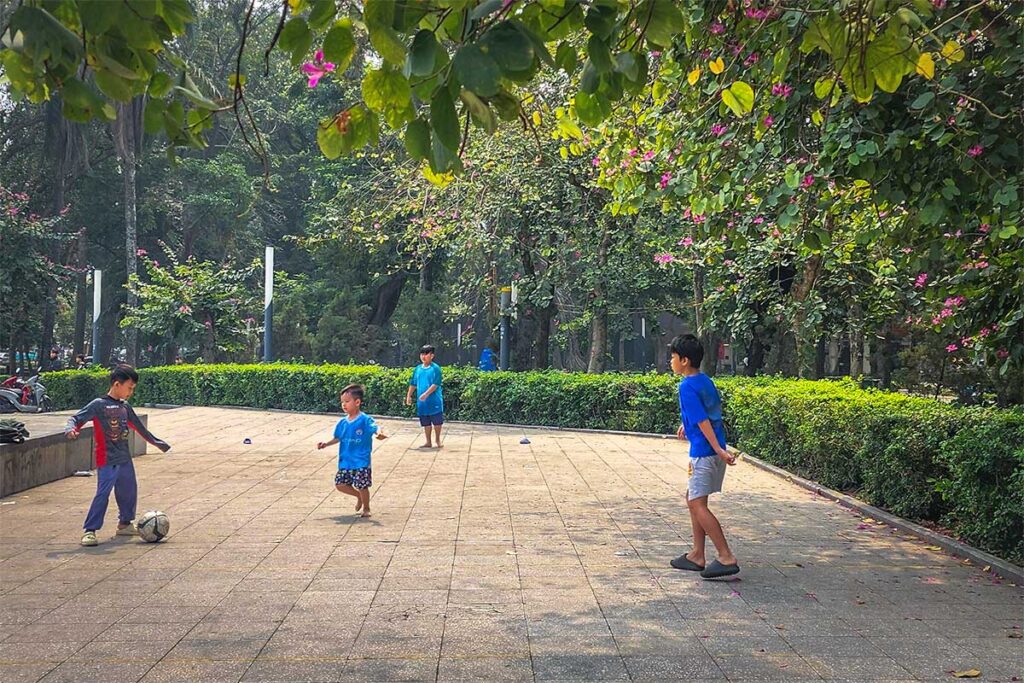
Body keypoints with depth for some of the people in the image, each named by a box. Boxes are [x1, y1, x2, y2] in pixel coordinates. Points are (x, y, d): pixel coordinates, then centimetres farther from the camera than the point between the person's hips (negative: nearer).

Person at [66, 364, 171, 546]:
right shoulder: (98, 405, -8)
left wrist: (157, 442, 32)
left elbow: (139, 427, 25)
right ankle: (90, 531, -7)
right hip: (107, 460, -8)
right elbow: (76, 418, -11)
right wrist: (71, 429, -34)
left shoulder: (125, 407, 12)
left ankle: (125, 524, 32)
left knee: (129, 491, 15)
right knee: (103, 494, -13)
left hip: (125, 459, 8)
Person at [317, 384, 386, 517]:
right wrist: (326, 444, 7)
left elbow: (375, 428, -26)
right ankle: (359, 496, 32)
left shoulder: (365, 420, -11)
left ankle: (366, 508, 25)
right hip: (345, 462, 6)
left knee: (362, 486, 1)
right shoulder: (343, 422, 7)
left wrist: (379, 433, -48)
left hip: (361, 462, -6)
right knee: (340, 484, 6)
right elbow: (338, 438, 19)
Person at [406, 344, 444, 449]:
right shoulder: (417, 369, 9)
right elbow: (413, 384, 16)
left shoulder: (435, 368, -8)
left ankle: (437, 440, 19)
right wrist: (409, 395, 11)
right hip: (422, 401, 5)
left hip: (434, 400, -5)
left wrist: (426, 394, -23)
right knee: (425, 423, 10)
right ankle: (428, 442, 18)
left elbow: (436, 384, -16)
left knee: (437, 421, 1)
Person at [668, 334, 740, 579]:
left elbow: (703, 421, -20)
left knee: (698, 504, -9)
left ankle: (727, 558, -11)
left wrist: (719, 451, -23)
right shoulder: (705, 381, 12)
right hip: (712, 451, 10)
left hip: (704, 452, -10)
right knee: (692, 499, 15)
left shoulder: (687, 387, -15)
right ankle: (697, 555, 19)